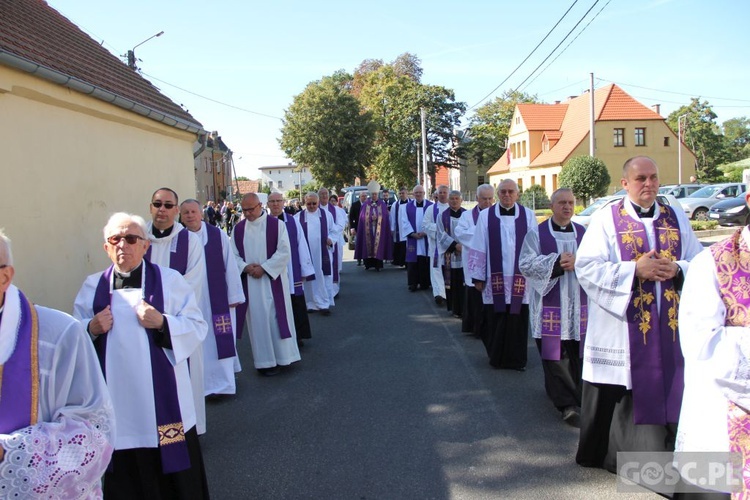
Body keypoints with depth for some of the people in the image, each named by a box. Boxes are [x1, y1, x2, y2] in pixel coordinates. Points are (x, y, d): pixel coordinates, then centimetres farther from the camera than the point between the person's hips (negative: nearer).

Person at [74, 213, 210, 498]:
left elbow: (198, 328, -3)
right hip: (117, 401, 2)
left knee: (173, 472, 6)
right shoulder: (93, 287, 9)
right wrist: (91, 329, -9)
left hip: (162, 401, -2)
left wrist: (162, 323, -18)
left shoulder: (170, 281, 0)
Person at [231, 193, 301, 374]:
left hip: (272, 280, -3)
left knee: (277, 317, 2)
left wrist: (263, 268, -15)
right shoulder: (238, 229, 7)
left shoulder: (276, 225, -4)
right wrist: (245, 267, -12)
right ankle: (265, 360, 14)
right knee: (257, 320, 5)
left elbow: (284, 252, -9)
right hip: (249, 282, 3)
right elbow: (233, 255, 7)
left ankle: (283, 355, 16)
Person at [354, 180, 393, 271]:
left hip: (379, 229, 0)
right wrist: (371, 218, -12)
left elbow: (385, 217, 3)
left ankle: (377, 265, -1)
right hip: (368, 229, 1)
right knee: (368, 245, -1)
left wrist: (377, 218, -12)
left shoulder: (382, 204, 6)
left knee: (378, 245, -4)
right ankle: (368, 263, 9)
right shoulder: (366, 204, 6)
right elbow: (362, 216, 2)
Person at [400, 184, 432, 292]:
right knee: (413, 261, 0)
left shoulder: (431, 206, 5)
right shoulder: (407, 206, 8)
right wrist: (413, 234, -10)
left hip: (427, 238, -1)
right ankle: (413, 283, 6)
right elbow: (404, 222, 2)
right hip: (412, 238, 1)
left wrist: (425, 232, -13)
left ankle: (424, 283, 11)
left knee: (425, 261, 1)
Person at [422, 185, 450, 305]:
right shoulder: (431, 209, 6)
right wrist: (438, 227, -15)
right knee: (437, 267, -10)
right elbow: (425, 224, -1)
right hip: (436, 242, -1)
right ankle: (439, 293, -17)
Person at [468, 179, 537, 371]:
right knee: (496, 320, 5)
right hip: (495, 278, 0)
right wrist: (478, 277, 0)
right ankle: (496, 357, 23)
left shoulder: (528, 216, 5)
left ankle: (517, 359, 19)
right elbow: (478, 248, 2)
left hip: (520, 279, 1)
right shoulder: (485, 216, 3)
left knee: (518, 320, 4)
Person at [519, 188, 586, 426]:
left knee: (578, 355, 6)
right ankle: (568, 404, 6)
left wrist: (578, 261, -16)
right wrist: (556, 261, -17)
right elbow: (526, 264, -7)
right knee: (555, 356, -3)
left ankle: (575, 398, 25)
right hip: (550, 305, -3)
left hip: (579, 305, 3)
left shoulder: (584, 233, 10)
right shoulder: (537, 234, 2)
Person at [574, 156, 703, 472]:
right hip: (621, 327, -3)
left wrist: (677, 269, -11)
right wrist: (634, 270, -18)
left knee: (666, 392, 6)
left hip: (669, 327, 4)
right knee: (619, 395, 4)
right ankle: (609, 452, 22)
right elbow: (586, 267, -11)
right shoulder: (605, 220, -2)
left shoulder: (677, 219, 11)